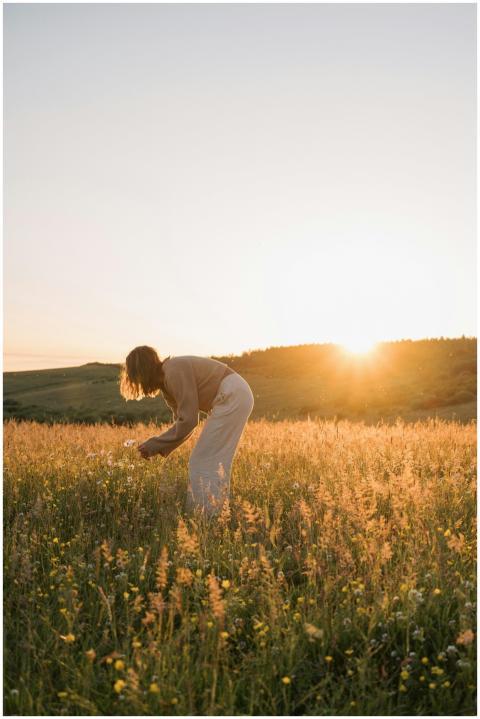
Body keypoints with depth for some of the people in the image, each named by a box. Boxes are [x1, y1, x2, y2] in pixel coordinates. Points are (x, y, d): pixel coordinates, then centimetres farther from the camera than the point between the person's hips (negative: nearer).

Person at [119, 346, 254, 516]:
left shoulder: (175, 372, -17)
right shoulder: (166, 381, 12)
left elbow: (188, 421, -19)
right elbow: (183, 421, 13)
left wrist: (156, 445, -10)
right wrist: (157, 445, 4)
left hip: (232, 397, -10)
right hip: (235, 397, 10)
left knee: (203, 462, -6)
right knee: (215, 462, 13)